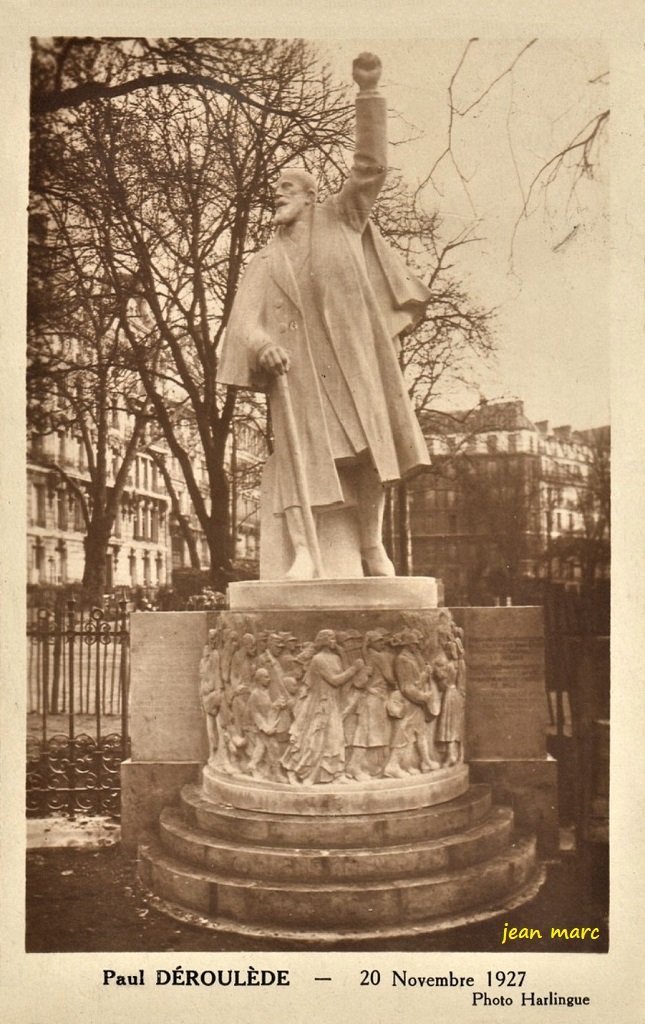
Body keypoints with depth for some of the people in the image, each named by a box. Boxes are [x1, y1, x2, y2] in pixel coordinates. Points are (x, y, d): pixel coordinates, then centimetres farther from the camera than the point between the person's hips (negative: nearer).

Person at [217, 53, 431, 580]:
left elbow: (371, 166, 5)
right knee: (299, 449, -13)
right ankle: (303, 552, -20)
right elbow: (245, 318, 4)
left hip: (351, 356, -1)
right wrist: (261, 343, -19)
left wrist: (369, 93, -4)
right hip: (296, 362, 1)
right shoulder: (265, 263, 19)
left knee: (367, 450, -4)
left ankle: (372, 545, 4)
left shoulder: (338, 220, 17)